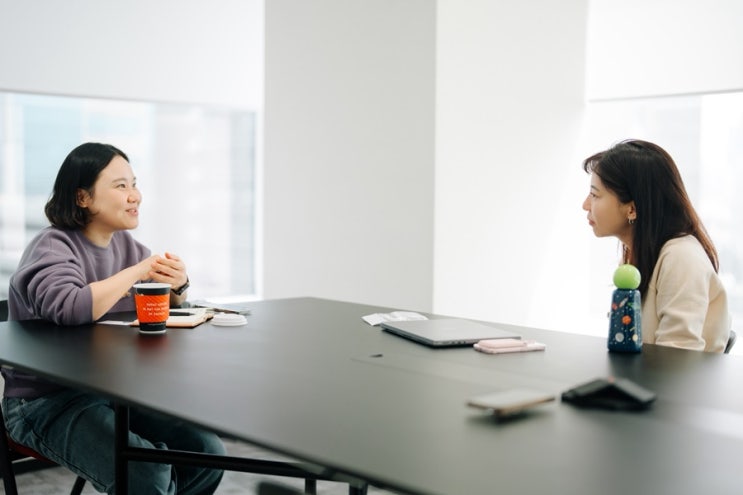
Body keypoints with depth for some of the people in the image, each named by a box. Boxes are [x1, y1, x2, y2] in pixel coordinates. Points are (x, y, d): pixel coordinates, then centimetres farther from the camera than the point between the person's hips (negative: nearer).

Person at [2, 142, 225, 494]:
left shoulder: (125, 243, 8)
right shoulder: (53, 247, -13)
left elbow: (168, 307, 17)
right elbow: (68, 309, -35)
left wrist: (178, 285, -8)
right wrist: (138, 272, -22)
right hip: (46, 403, -7)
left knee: (207, 451, -9)